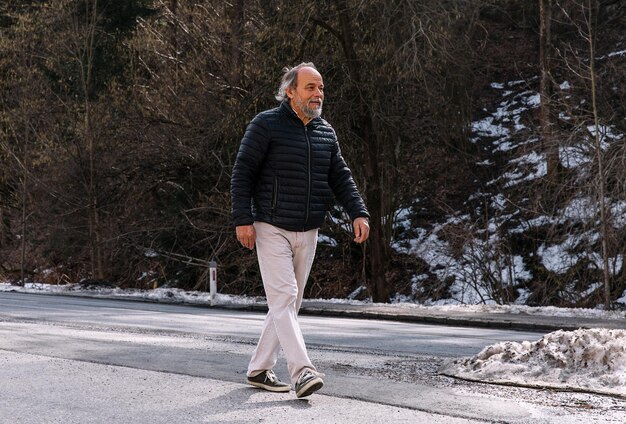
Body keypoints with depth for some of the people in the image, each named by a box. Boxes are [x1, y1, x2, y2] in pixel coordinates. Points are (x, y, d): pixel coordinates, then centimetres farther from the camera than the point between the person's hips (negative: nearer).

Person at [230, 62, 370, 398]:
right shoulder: (266, 125, -7)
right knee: (284, 298, -14)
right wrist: (243, 219, -15)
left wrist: (358, 212, -2)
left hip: (307, 233, 7)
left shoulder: (325, 132, 11)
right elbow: (242, 173, -8)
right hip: (272, 229, -7)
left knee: (289, 303, 10)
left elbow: (340, 177, 13)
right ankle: (302, 371, -21)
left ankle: (259, 368, 21)